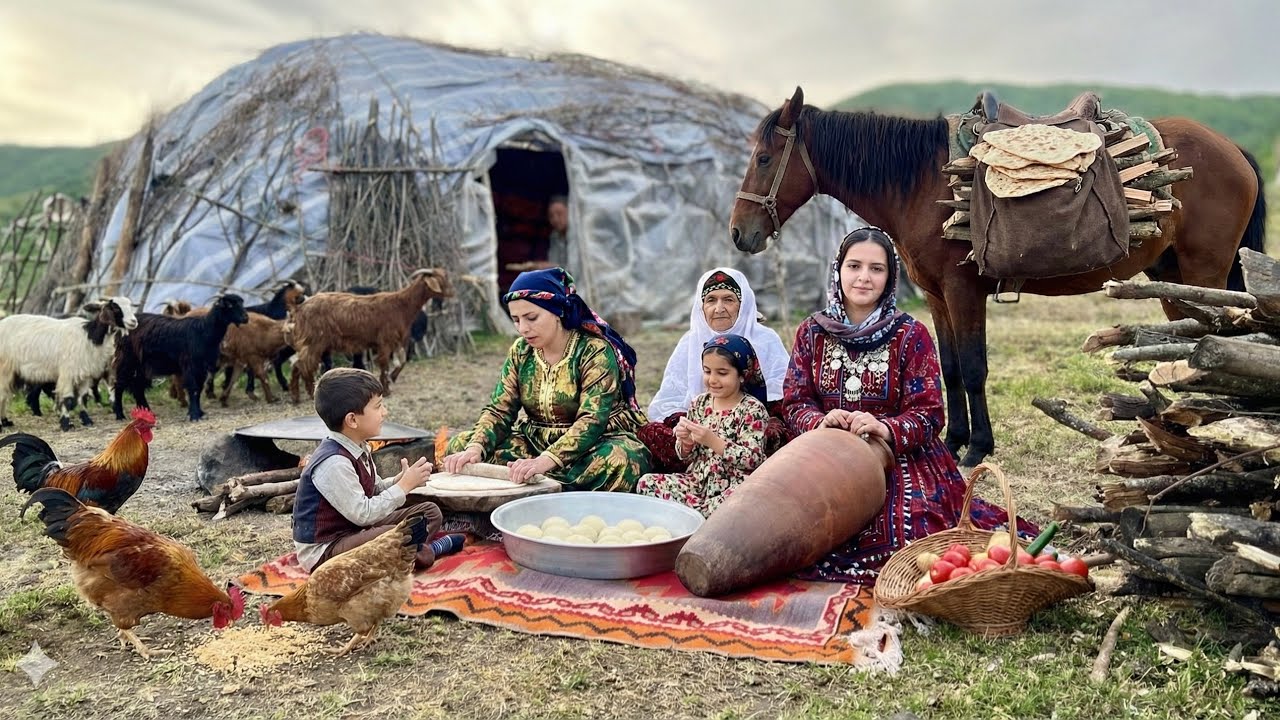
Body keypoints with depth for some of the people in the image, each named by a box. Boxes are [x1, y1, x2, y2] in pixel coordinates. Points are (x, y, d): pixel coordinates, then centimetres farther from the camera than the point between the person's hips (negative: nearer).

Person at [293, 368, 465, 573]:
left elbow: (375, 490, 13)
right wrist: (404, 486, -19)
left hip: (353, 530, 10)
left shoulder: (358, 448, 3)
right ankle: (427, 552, -7)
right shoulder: (334, 463, -26)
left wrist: (401, 480, -8)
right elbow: (362, 514, -26)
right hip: (323, 550, -10)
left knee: (429, 512, 11)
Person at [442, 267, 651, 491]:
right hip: (536, 443, 5)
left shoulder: (595, 351, -16)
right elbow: (499, 410, -1)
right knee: (460, 445, -9)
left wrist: (544, 462, -40)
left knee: (619, 459, -39)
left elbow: (591, 421, -26)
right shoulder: (520, 351, 3)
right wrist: (476, 448, -23)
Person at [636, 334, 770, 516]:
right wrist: (685, 441, -11)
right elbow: (686, 455, 13)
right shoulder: (700, 403, 8)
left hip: (733, 485, -5)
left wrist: (713, 441, -24)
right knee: (647, 483, -12)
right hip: (698, 479, 5)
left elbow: (753, 459, -16)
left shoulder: (752, 409, -7)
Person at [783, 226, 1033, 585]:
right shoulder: (812, 331, 5)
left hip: (902, 464, -2)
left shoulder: (911, 334, -2)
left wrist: (886, 429, -27)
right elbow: (795, 401, 3)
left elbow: (927, 412, -6)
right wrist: (821, 421, -20)